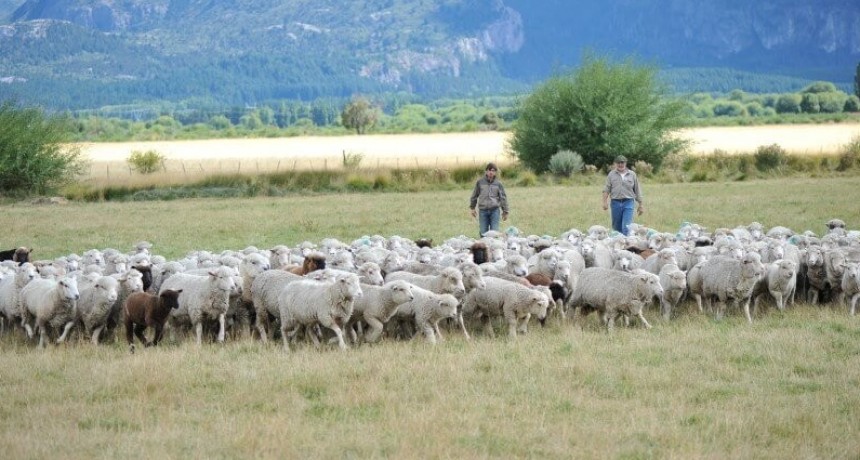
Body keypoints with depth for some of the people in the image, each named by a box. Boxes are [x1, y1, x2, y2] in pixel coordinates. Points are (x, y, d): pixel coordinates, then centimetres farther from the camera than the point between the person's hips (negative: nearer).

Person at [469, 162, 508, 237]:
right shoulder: (480, 182, 5)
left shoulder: (498, 183, 4)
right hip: (483, 210, 1)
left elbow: (503, 197, 8)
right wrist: (472, 208, 17)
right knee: (483, 233, 1)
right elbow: (474, 195, 14)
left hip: (494, 210, -1)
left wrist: (505, 211, 8)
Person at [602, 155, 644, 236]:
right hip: (616, 202, 1)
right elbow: (606, 190, 4)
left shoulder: (632, 175, 8)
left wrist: (640, 205, 10)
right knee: (616, 227, 7)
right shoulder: (611, 174, 8)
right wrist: (605, 202, -8)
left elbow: (637, 191, 11)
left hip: (628, 203, -1)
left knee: (626, 226, -13)